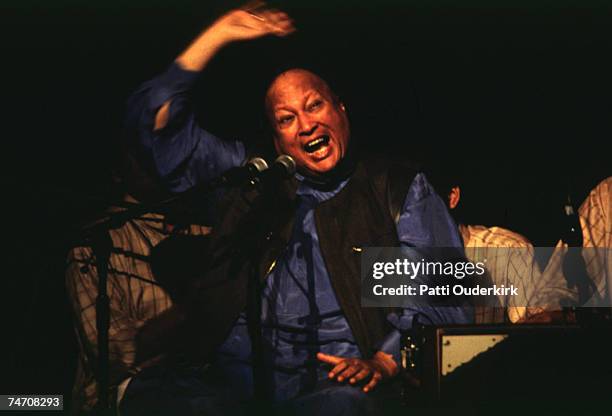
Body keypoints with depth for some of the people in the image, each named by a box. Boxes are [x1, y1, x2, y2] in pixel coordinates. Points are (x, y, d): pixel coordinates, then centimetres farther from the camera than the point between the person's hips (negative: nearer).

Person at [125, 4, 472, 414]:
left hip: (335, 382, -3)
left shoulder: (401, 189, 15)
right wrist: (219, 34, 19)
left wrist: (384, 361, -13)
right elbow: (158, 118, 23)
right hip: (235, 378, 3)